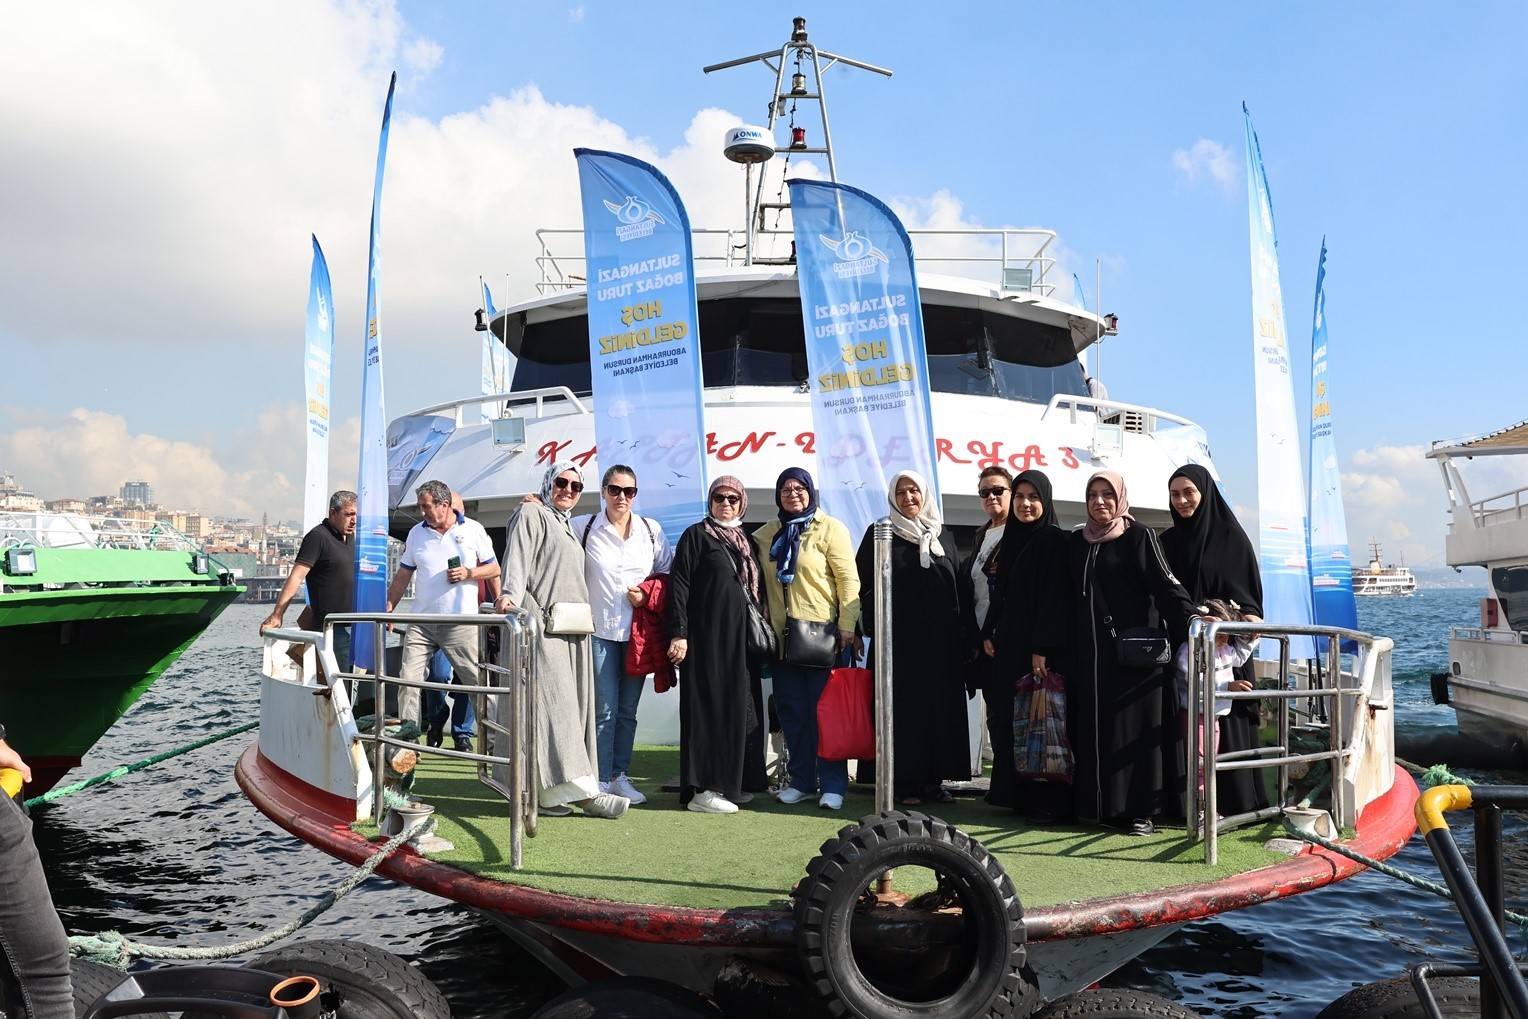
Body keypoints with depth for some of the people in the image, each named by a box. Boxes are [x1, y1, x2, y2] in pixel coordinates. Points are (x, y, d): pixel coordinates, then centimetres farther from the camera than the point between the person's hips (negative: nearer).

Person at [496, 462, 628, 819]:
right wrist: (510, 596, -29)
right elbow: (517, 559, -12)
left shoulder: (567, 526, 28)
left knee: (574, 705, 2)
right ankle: (580, 788, -20)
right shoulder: (531, 514, 3)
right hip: (542, 625, -9)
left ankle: (551, 791, 3)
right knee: (553, 702, -14)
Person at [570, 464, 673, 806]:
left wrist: (648, 593, -4)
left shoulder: (651, 530, 7)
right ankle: (601, 780, 5)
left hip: (638, 632, 3)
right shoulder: (583, 527, 1)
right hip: (601, 630, -3)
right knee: (605, 710, -5)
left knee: (628, 710, 10)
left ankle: (619, 776, 20)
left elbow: (668, 573, 11)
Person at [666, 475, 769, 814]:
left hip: (741, 638, 7)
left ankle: (734, 781, 19)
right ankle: (703, 789, -4)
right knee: (709, 706, -7)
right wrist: (678, 633, -17)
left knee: (741, 707, 9)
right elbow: (678, 584, -9)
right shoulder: (696, 535, -2)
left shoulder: (747, 541, 17)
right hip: (707, 637, -7)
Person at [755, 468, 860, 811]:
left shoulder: (829, 529, -1)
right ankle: (801, 781, 18)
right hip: (781, 636, 5)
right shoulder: (767, 534, 12)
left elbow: (848, 579, -6)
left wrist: (847, 625, -13)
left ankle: (833, 785, 7)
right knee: (792, 712, 8)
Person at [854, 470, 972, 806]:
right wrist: (872, 625, -7)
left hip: (942, 639, 3)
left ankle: (935, 777, 12)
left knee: (942, 705, 3)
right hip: (899, 637, -3)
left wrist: (967, 632, 5)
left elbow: (960, 586, 13)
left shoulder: (942, 535, 15)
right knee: (904, 707, -2)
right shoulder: (879, 533, 5)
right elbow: (861, 583, 2)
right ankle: (906, 780, 4)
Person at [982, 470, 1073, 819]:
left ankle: (1047, 800, 0)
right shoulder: (1010, 539, 15)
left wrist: (1043, 649, -20)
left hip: (1039, 647, -7)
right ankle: (1013, 790, 15)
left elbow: (1056, 596, -14)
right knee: (1007, 718, 7)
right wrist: (989, 633, 8)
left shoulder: (1054, 541, -7)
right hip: (1007, 646, 7)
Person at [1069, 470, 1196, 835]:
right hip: (1090, 651, 5)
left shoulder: (1139, 535, -1)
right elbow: (1071, 594, 16)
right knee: (1094, 726, 5)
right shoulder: (1077, 541, 14)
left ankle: (1140, 808, 0)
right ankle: (1101, 802, 12)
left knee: (1133, 724, -5)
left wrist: (1192, 622, -25)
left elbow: (1164, 583, -11)